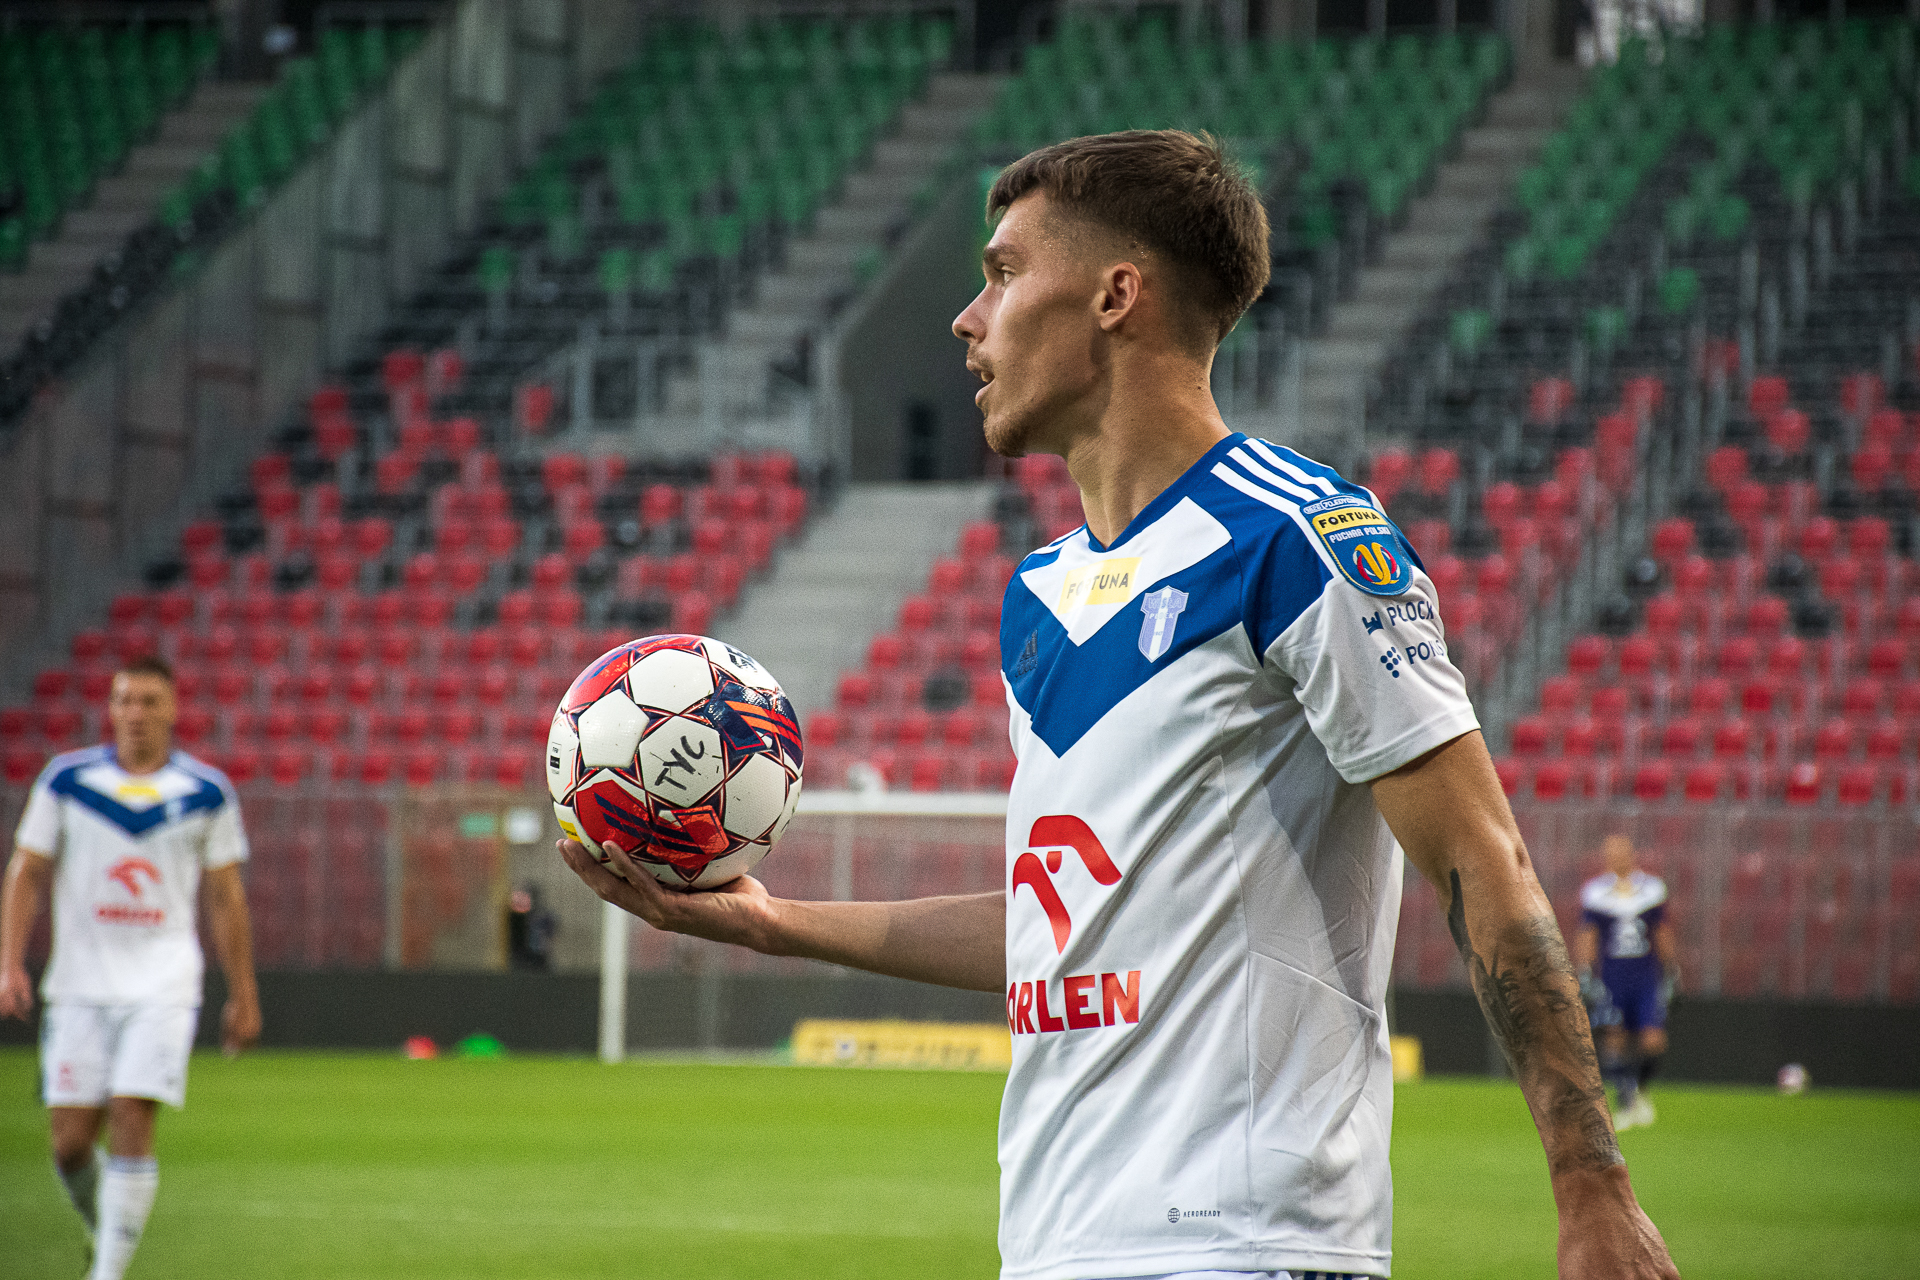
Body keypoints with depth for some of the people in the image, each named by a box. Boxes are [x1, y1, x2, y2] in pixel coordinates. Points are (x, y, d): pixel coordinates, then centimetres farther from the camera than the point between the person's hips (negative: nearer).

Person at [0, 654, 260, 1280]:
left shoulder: (208, 793, 3)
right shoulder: (66, 780, 2)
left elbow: (226, 898, 9)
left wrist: (243, 994, 10)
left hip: (163, 987, -1)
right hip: (79, 987, 1)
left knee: (131, 1123, -15)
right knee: (70, 1143, -1)